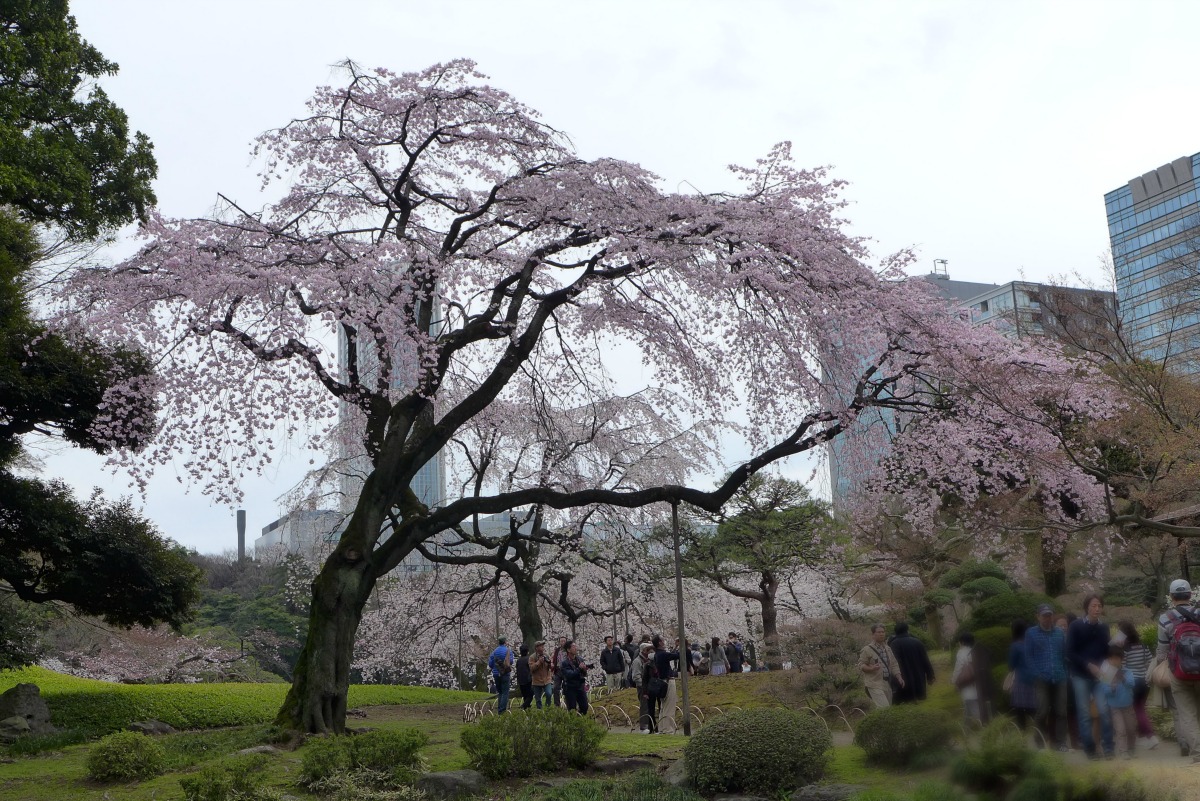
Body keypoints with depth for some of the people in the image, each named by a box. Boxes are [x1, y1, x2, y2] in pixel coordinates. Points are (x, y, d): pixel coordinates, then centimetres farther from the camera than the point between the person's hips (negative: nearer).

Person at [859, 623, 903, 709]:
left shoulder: (887, 649, 15)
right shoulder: (867, 649, -8)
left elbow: (894, 665, 16)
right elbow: (861, 665, -7)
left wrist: (899, 678, 4)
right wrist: (871, 668, -26)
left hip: (887, 683, 7)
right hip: (875, 683, -7)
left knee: (889, 706, 11)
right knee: (884, 707, -19)